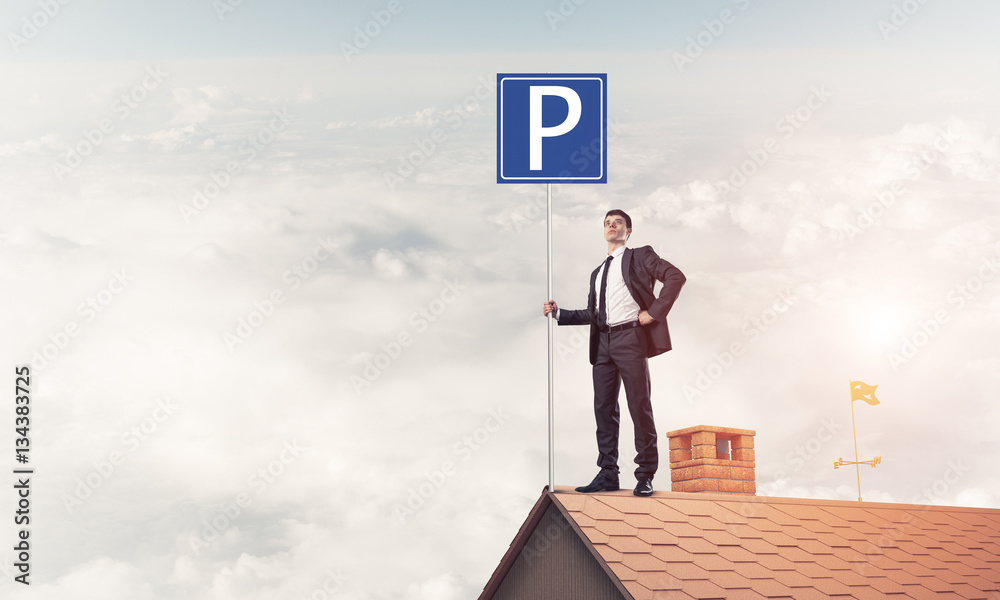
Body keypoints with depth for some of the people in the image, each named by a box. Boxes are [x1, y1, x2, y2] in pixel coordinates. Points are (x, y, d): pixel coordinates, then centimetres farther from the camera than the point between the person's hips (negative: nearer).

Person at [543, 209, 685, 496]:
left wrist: (655, 312, -12)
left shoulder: (639, 256, 6)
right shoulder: (597, 273, 24)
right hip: (603, 342, 6)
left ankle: (645, 475, -2)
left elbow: (675, 276, -6)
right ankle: (608, 474, 8)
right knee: (604, 408, 4)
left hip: (630, 337, -6)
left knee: (639, 407, -6)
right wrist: (558, 313, 11)